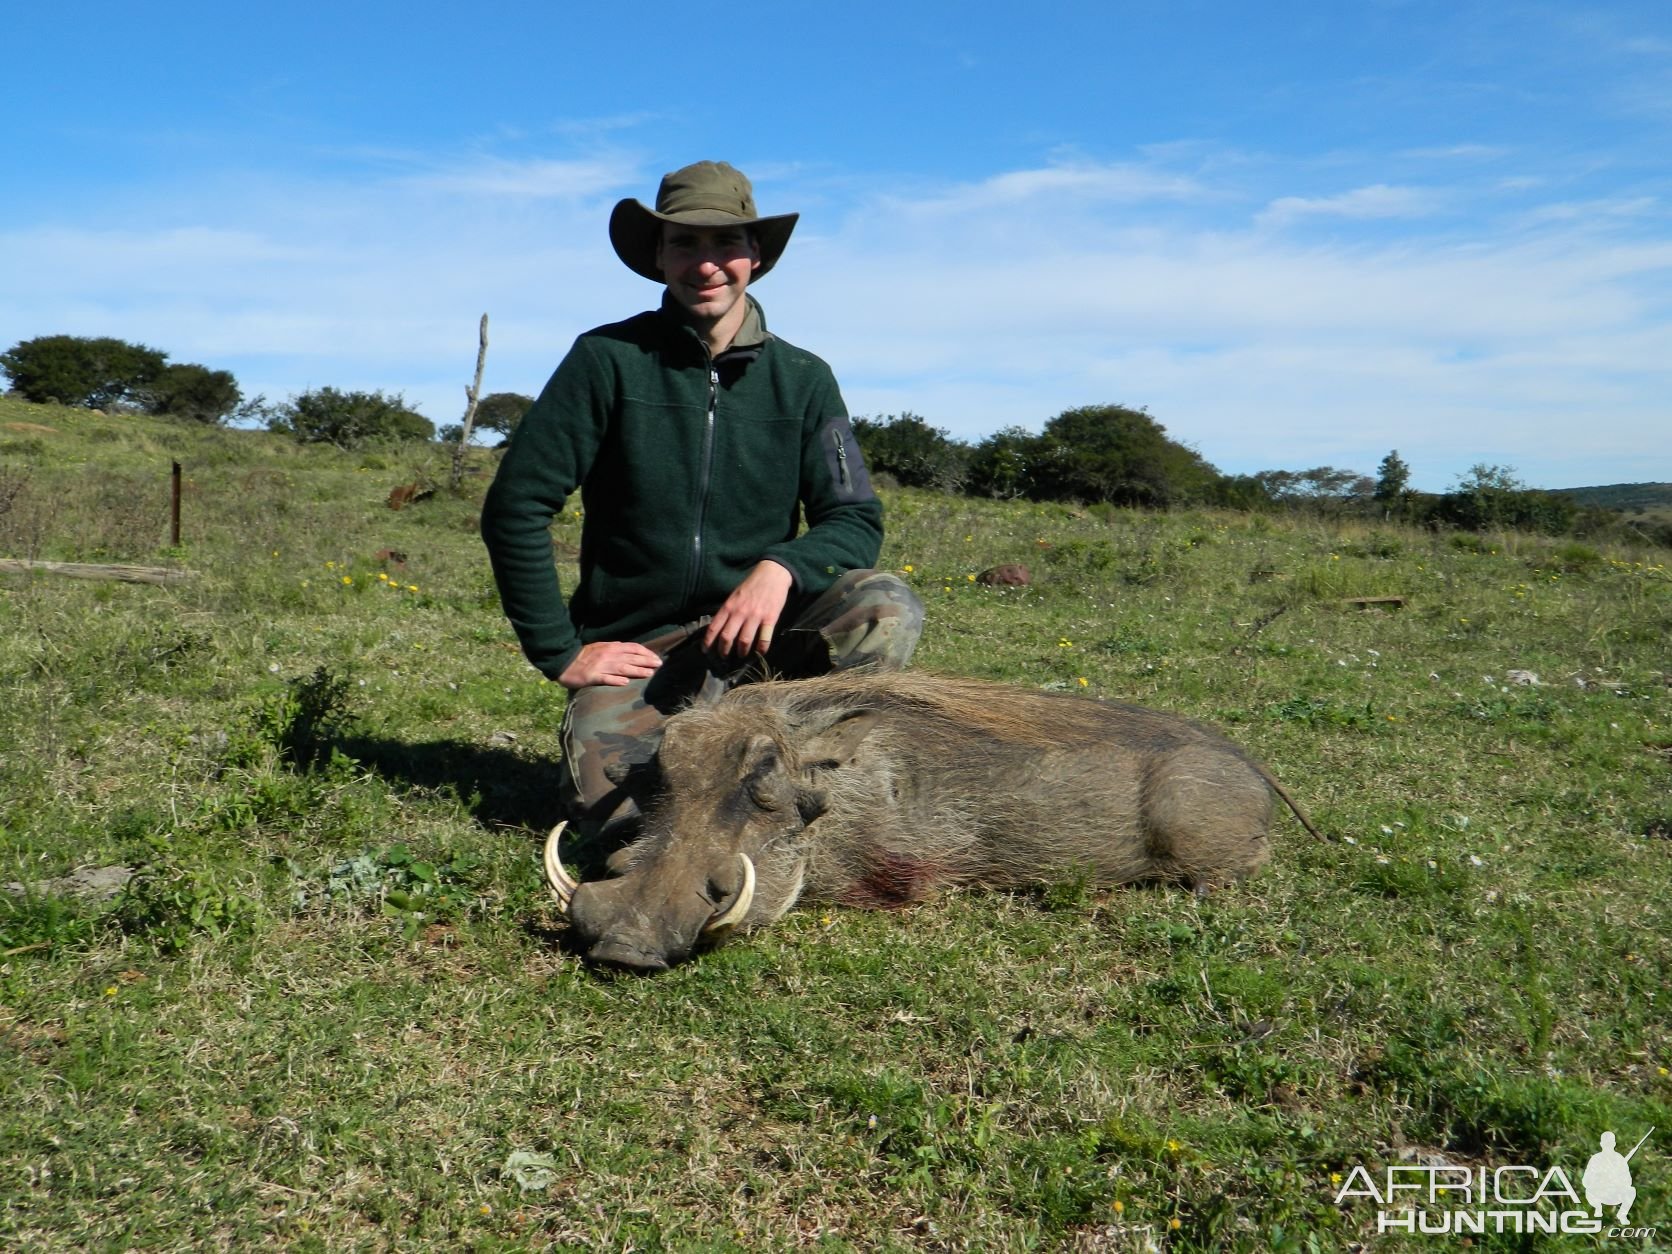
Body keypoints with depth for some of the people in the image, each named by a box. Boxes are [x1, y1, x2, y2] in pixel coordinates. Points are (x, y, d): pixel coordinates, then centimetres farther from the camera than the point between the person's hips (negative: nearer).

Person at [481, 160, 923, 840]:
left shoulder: (804, 380, 3)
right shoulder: (609, 360, -4)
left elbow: (856, 521, -1)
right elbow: (514, 507, -6)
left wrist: (780, 566, -23)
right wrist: (559, 651, -8)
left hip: (756, 630, 2)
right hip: (635, 646, -2)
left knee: (886, 609, -25)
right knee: (606, 802, -25)